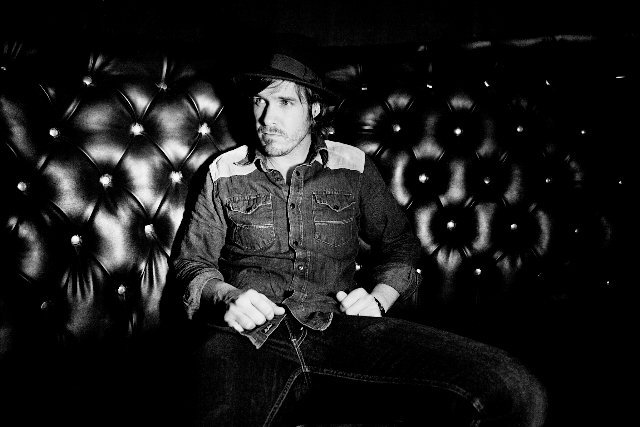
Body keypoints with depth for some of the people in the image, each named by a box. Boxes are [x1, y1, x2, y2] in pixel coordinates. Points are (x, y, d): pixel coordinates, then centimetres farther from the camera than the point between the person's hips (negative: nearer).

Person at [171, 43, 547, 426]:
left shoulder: (354, 166, 15)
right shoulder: (224, 173, 14)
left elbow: (401, 245, 22)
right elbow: (193, 262, 16)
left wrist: (377, 297, 2)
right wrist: (227, 296, -7)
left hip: (339, 325, 3)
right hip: (250, 334, -2)